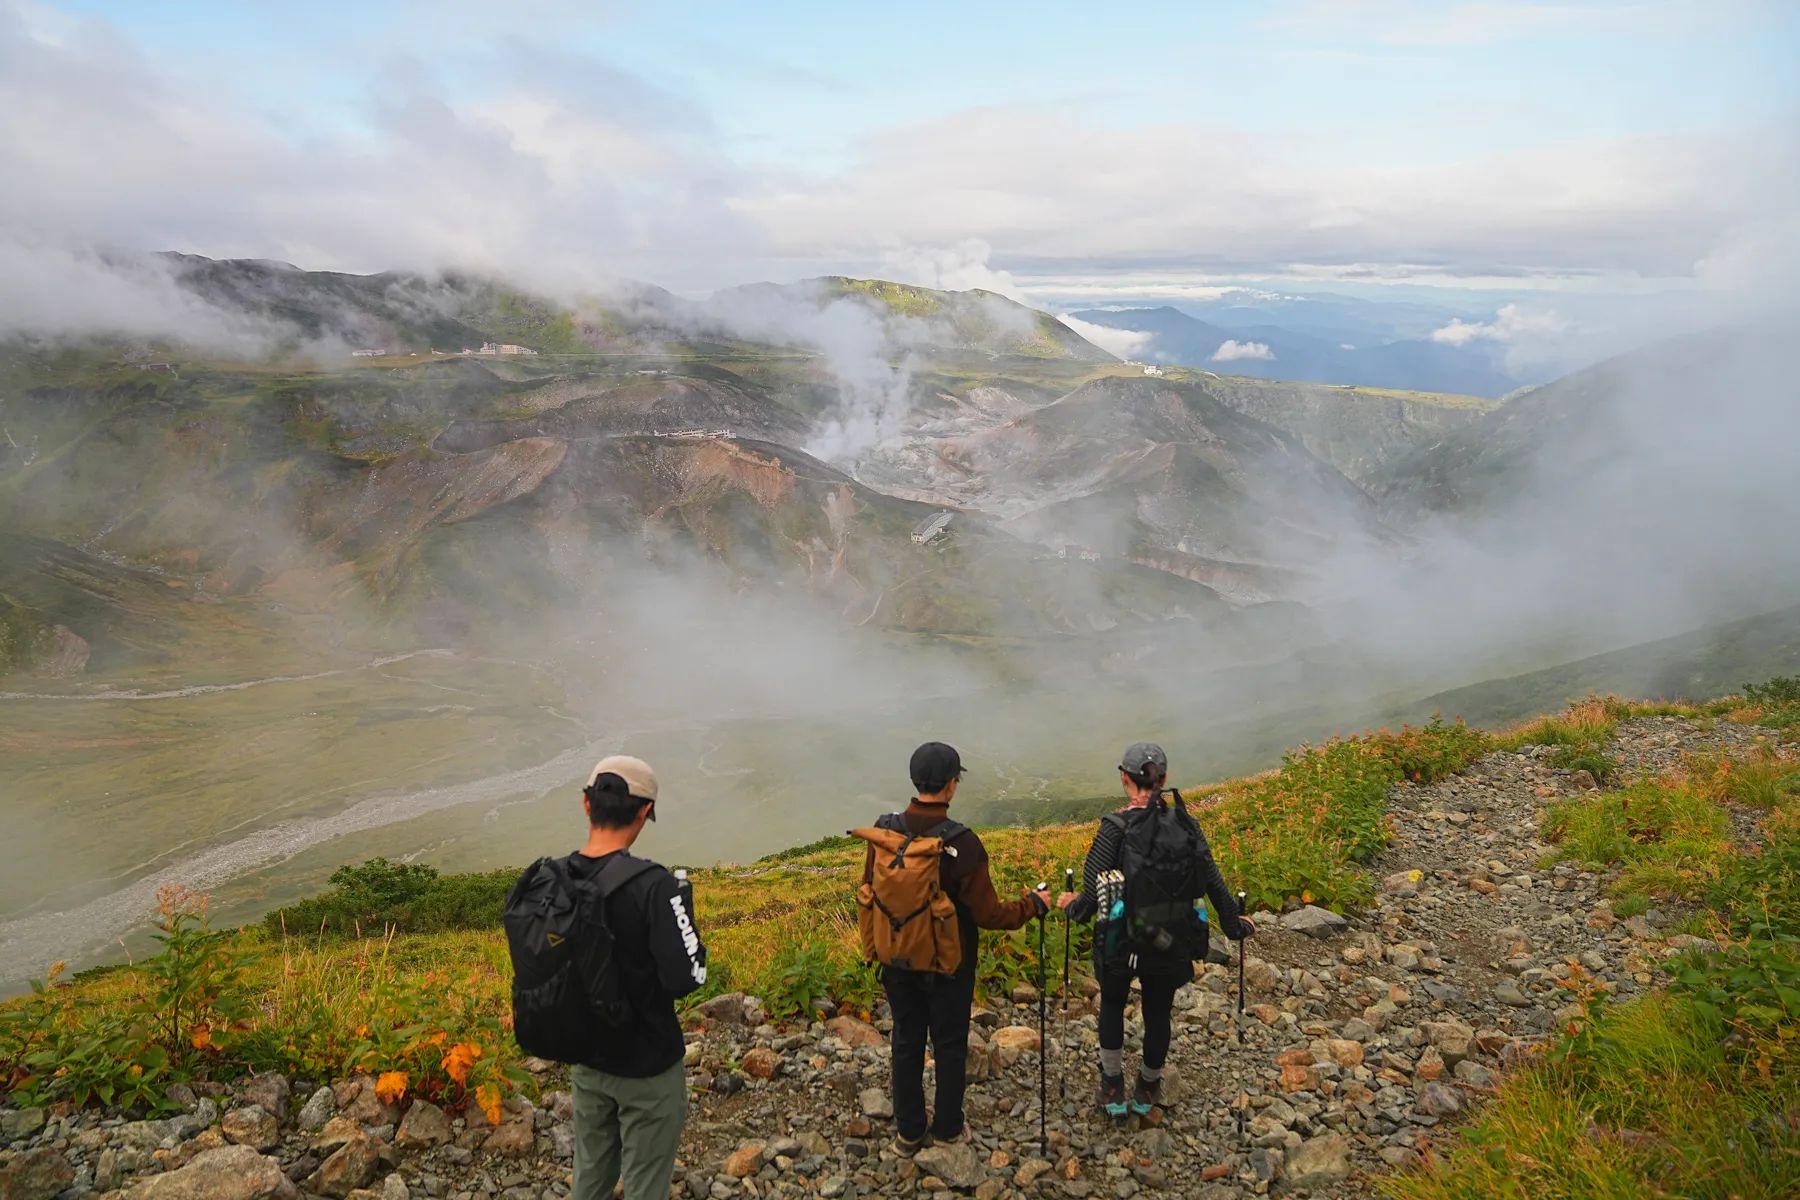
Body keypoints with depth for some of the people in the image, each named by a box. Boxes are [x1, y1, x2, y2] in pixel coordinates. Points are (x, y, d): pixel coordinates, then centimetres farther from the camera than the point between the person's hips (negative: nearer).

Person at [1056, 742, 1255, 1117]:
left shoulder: (1115, 828, -17)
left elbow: (1092, 896, -19)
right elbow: (1213, 883, -3)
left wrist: (1070, 906, 2)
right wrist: (1235, 926, 12)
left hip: (1121, 943, -2)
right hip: (1171, 946, 2)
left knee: (1112, 1004, 24)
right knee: (1157, 1014, 22)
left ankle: (1113, 1089, 31)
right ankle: (1147, 1090, 40)